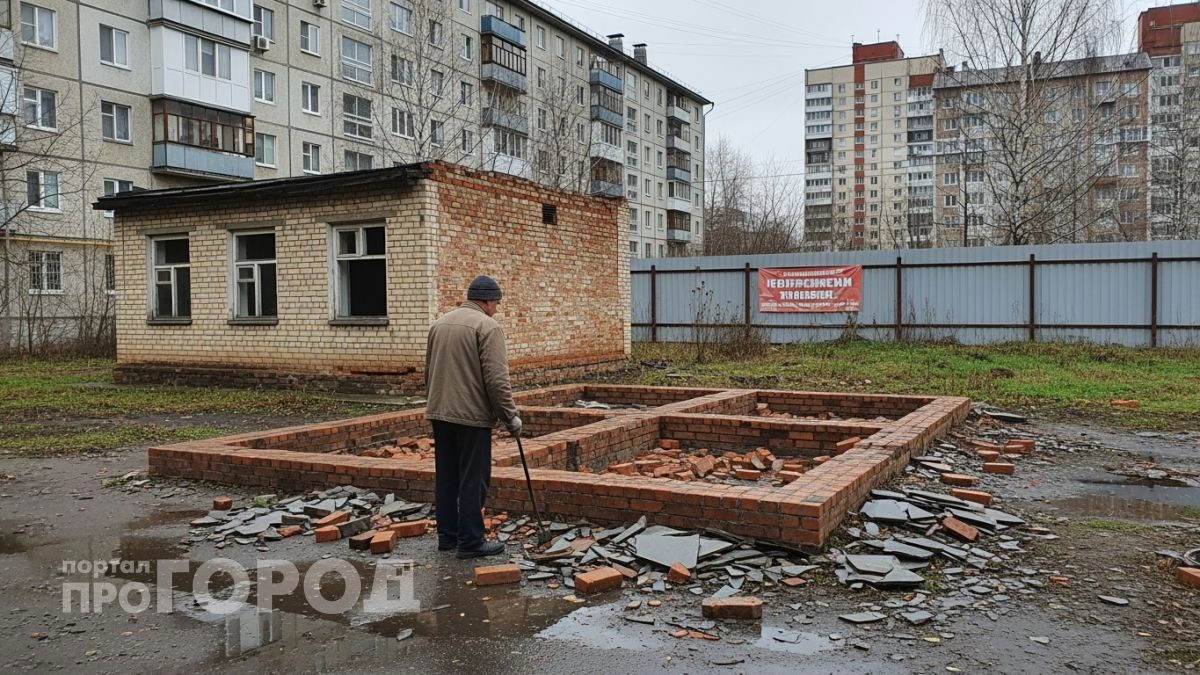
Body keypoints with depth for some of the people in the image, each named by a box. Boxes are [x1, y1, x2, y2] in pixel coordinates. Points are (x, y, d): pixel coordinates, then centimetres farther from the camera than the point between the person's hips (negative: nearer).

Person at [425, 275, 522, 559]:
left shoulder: (440, 323, 13)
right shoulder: (487, 326, -11)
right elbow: (497, 379, -17)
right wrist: (510, 416, -9)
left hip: (440, 412, 8)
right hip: (472, 415, -8)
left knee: (446, 476, 14)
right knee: (473, 480, -1)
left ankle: (447, 535, 22)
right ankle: (470, 541, 4)